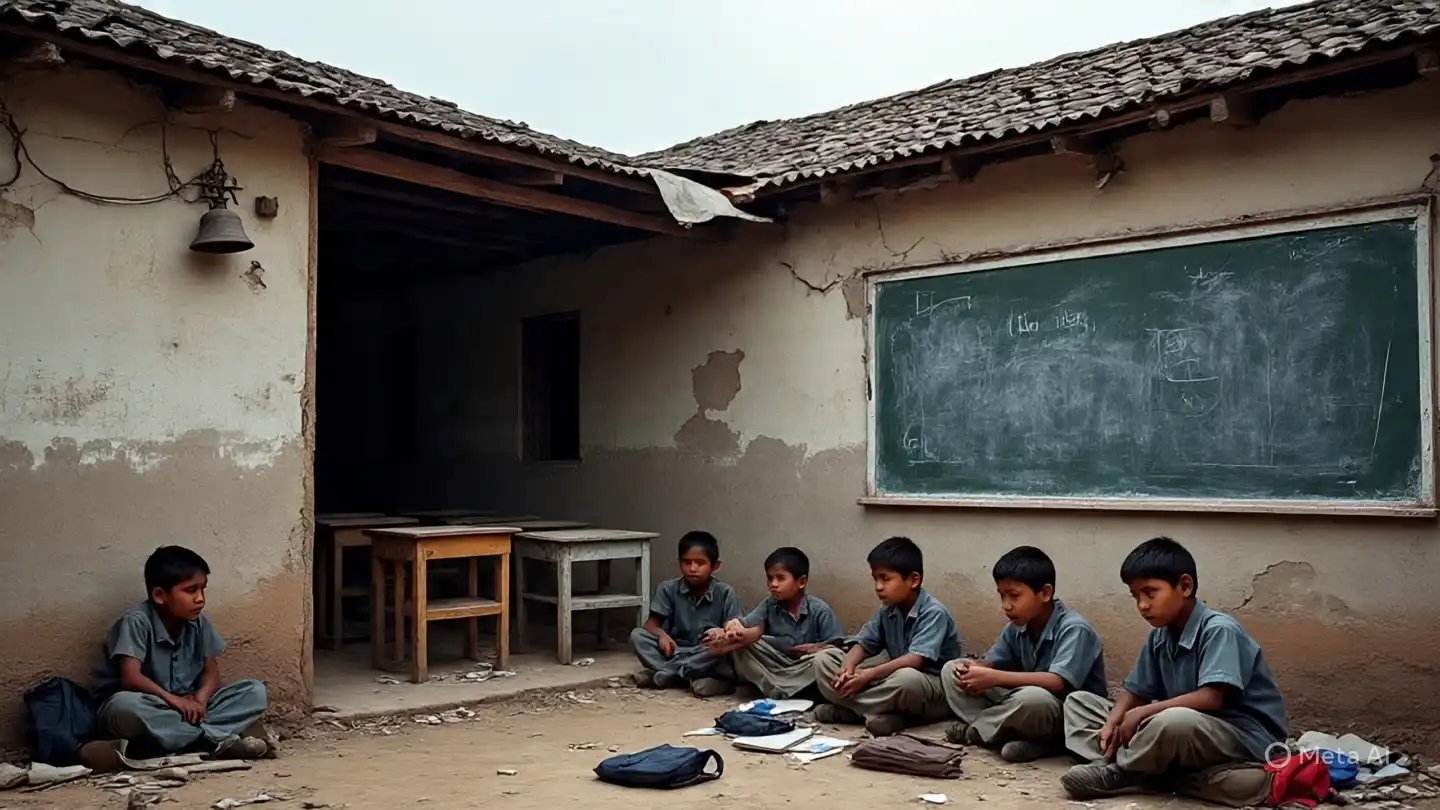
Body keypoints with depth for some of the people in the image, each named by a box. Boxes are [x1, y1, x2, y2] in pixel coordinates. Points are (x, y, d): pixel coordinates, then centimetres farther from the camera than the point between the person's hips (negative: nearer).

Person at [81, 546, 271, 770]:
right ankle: (220, 739, -32)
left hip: (186, 708, 5)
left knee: (255, 692, -12)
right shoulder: (137, 621, -16)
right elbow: (130, 678, -25)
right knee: (125, 706, -41)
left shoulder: (197, 622, 1)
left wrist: (200, 697, -17)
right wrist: (173, 699, -32)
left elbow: (211, 670, 4)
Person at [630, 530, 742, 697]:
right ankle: (692, 677, -31)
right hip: (675, 651, 2)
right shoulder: (668, 589, -4)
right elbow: (651, 623, -6)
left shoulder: (725, 593, -7)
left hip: (706, 656, -2)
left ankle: (663, 674, -24)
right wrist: (661, 634, -29)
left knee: (722, 644, -34)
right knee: (637, 635, -19)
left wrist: (723, 633, -36)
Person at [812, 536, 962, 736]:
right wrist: (847, 669, -19)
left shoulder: (934, 613, -18)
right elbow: (863, 644, 3)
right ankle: (878, 713, -20)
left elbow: (915, 660, -28)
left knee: (906, 678, -44)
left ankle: (847, 709, -22)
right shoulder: (887, 611, 2)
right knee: (823, 659, -4)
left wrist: (869, 674, -31)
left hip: (935, 691, -7)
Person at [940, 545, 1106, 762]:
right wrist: (972, 667, -18)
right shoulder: (1016, 627, 1)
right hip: (1024, 705, 7)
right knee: (952, 670, -1)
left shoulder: (1074, 629, -20)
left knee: (1032, 697, -42)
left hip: (1073, 717, -7)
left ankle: (974, 730, -12)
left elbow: (1057, 683, -32)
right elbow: (991, 662, 8)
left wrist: (994, 678, -33)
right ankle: (999, 733, -19)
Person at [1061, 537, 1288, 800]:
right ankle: (1115, 761, -22)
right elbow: (1136, 692, 9)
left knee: (1174, 721, -43)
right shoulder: (1159, 637, 5)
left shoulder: (1219, 630, -17)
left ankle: (1117, 771, -16)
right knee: (1079, 701, 5)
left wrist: (1142, 713, -23)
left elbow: (1211, 698, -27)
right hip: (1186, 730, 8)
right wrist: (1112, 723, -11)